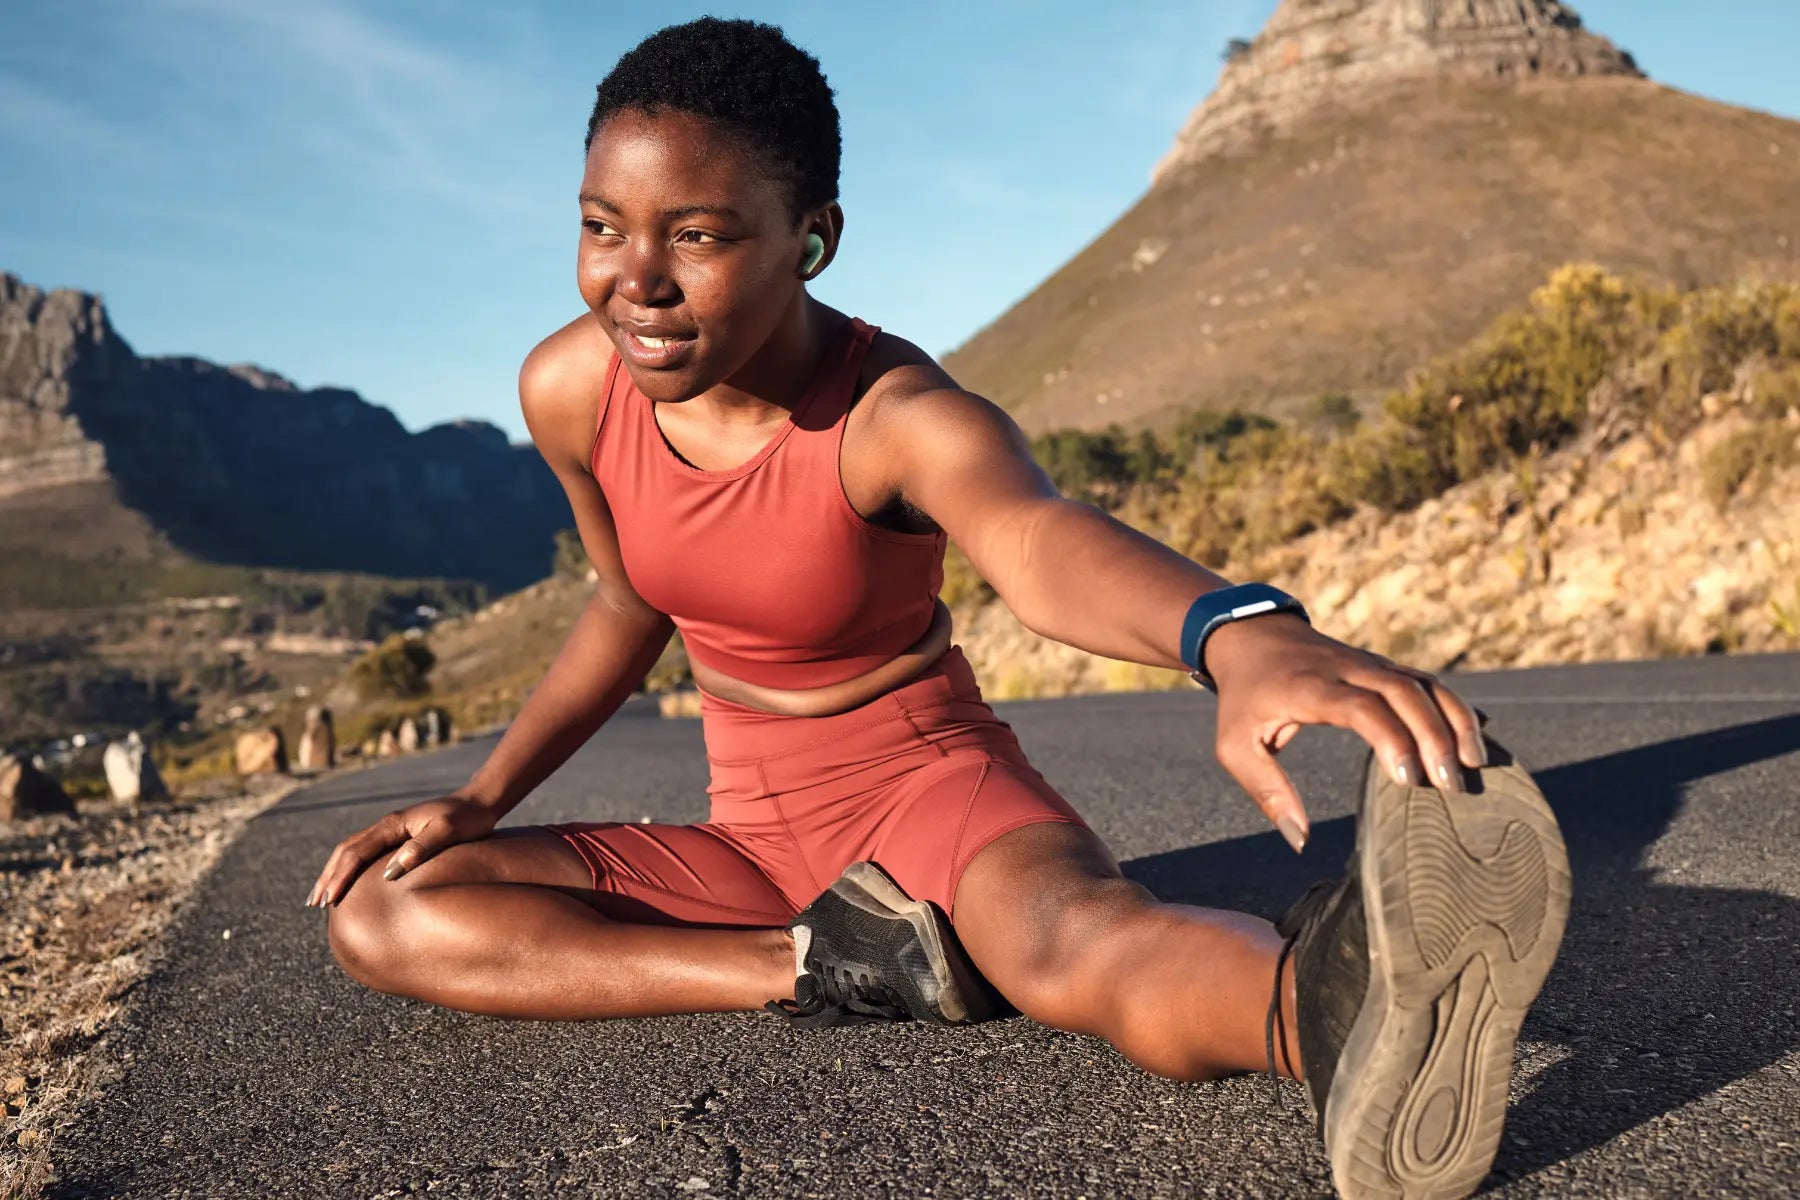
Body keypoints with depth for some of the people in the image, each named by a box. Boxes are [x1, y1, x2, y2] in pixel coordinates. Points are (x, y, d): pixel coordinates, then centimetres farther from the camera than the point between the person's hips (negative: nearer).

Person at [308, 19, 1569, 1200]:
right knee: (380, 913, -12)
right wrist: (482, 797, 3)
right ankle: (843, 963, -23)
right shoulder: (571, 390, -8)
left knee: (1076, 933, -41)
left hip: (935, 785, -5)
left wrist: (1242, 634, -71)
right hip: (756, 836, 6)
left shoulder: (904, 417, -24)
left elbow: (1038, 535, -49)